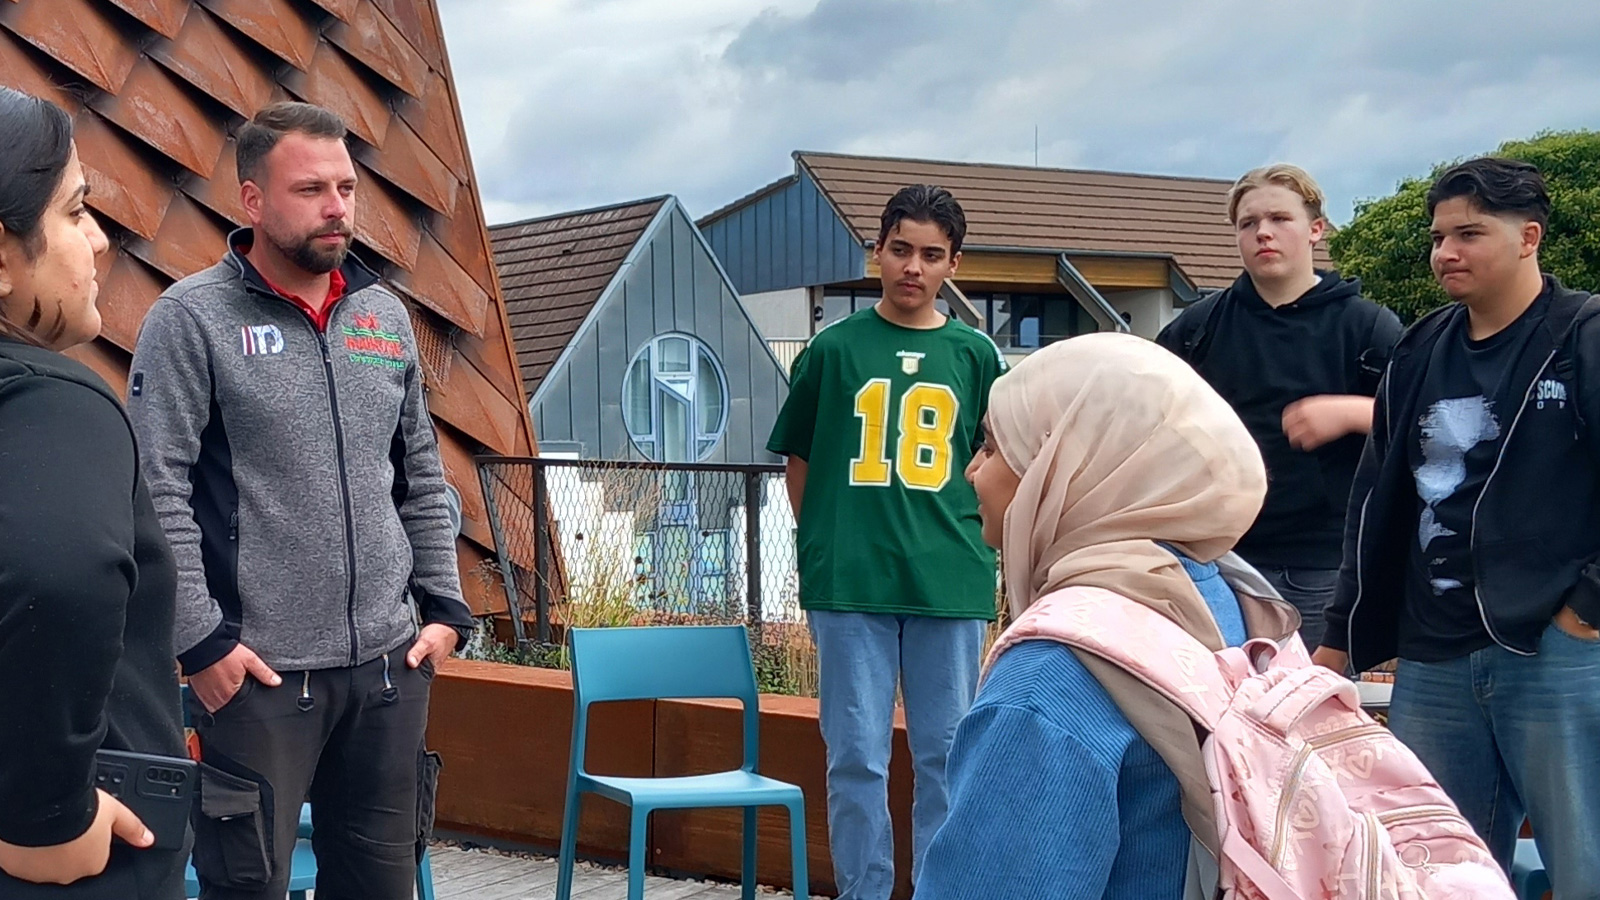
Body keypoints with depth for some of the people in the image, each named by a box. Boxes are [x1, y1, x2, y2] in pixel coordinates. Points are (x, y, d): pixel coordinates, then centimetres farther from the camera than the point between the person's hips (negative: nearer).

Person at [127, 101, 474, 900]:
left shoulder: (386, 317, 11)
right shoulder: (191, 318, -6)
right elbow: (156, 492, -11)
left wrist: (444, 607, 10)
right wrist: (200, 640, -14)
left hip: (390, 664, 5)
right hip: (258, 670, -5)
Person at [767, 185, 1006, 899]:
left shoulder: (974, 354, 6)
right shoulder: (835, 347, 4)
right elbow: (798, 459, 11)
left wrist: (964, 543, 5)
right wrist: (823, 547, 6)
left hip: (949, 583, 1)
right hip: (849, 584, -1)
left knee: (946, 755, 8)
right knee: (856, 755, 3)